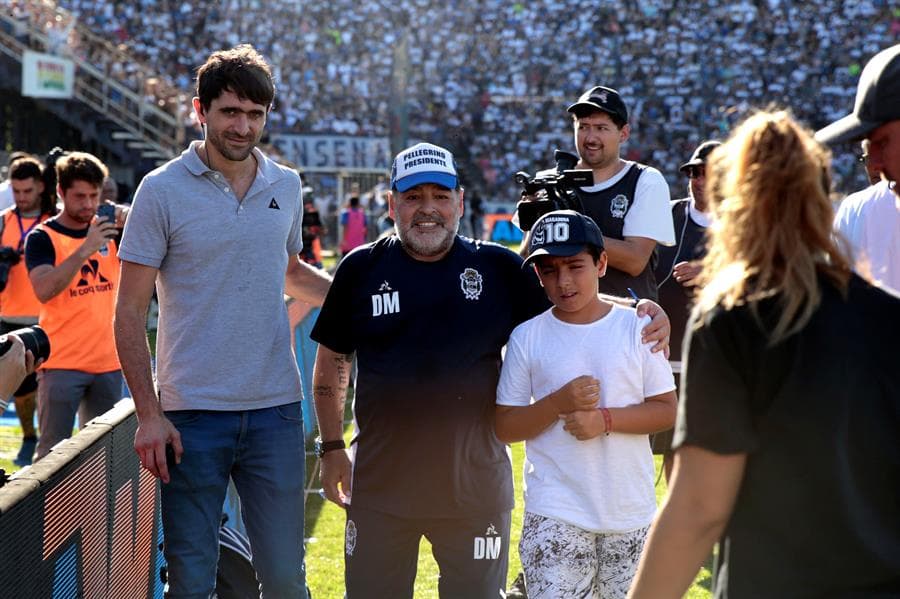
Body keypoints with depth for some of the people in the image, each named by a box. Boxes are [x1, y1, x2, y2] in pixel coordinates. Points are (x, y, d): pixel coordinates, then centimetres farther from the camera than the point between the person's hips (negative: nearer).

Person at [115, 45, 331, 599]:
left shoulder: (286, 186, 7)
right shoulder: (163, 190, -5)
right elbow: (130, 312, -4)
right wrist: (148, 414, -10)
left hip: (275, 410, 3)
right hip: (192, 414, -3)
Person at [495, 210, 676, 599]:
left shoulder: (637, 329, 0)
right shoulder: (526, 337, 1)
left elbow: (667, 411, -1)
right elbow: (504, 427, 1)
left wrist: (605, 419, -16)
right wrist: (560, 402, -15)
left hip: (631, 511, 1)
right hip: (555, 515, -1)